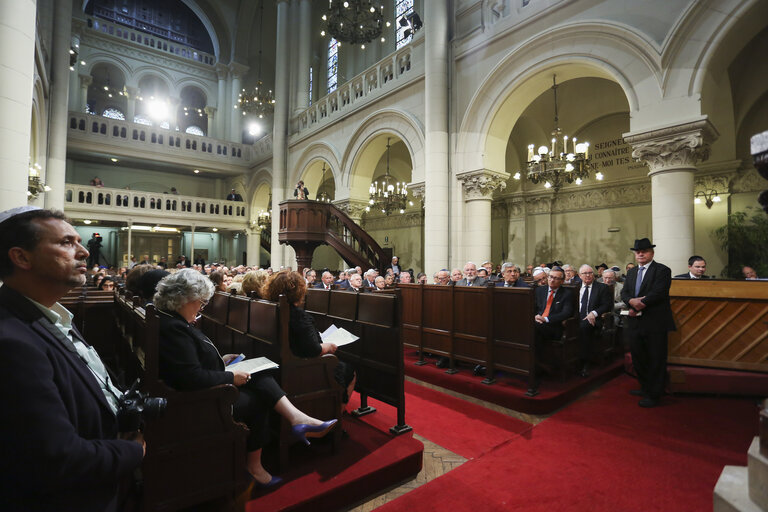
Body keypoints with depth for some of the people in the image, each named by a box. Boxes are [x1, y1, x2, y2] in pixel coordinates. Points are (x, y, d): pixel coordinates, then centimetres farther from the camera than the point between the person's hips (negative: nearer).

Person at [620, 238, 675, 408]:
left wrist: (639, 305, -14)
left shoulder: (662, 270, -5)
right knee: (638, 358, 15)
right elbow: (624, 293, 8)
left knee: (656, 360, 2)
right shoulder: (632, 272, 16)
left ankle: (654, 395, 12)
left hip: (655, 324, -7)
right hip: (635, 323, 7)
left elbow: (658, 293, -17)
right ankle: (645, 388, 33)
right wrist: (632, 301, -13)